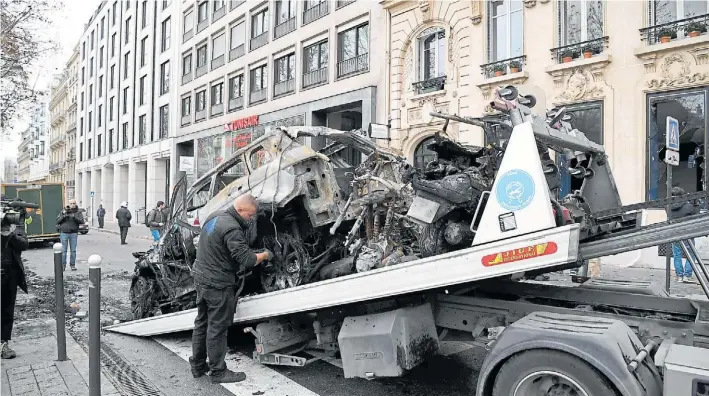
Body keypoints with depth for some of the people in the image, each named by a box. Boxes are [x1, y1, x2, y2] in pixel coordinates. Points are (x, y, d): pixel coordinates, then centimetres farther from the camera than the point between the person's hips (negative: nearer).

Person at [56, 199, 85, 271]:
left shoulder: (78, 213, 3)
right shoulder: (63, 211, 6)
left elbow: (81, 221, -11)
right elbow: (58, 221, 2)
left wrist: (75, 217, -26)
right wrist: (63, 216, -15)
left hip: (73, 233, 0)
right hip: (64, 233, 0)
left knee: (73, 250, 3)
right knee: (63, 250, 2)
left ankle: (72, 265, 10)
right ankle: (63, 265, 9)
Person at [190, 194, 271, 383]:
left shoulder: (215, 216, 5)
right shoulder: (232, 229, -25)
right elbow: (247, 259, -28)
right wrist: (265, 255, -9)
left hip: (201, 277, 10)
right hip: (218, 285, -10)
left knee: (202, 323, 19)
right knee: (217, 328, 3)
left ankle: (198, 366, 32)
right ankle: (218, 371, 15)